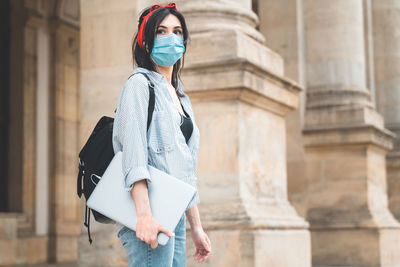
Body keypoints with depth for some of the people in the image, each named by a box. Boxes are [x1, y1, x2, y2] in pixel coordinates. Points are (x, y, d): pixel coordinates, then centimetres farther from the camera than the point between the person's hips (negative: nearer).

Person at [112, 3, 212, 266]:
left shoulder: (181, 97, 22)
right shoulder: (140, 83, -1)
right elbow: (134, 152, -15)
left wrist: (197, 227, 19)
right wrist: (144, 215, -25)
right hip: (151, 217, -8)